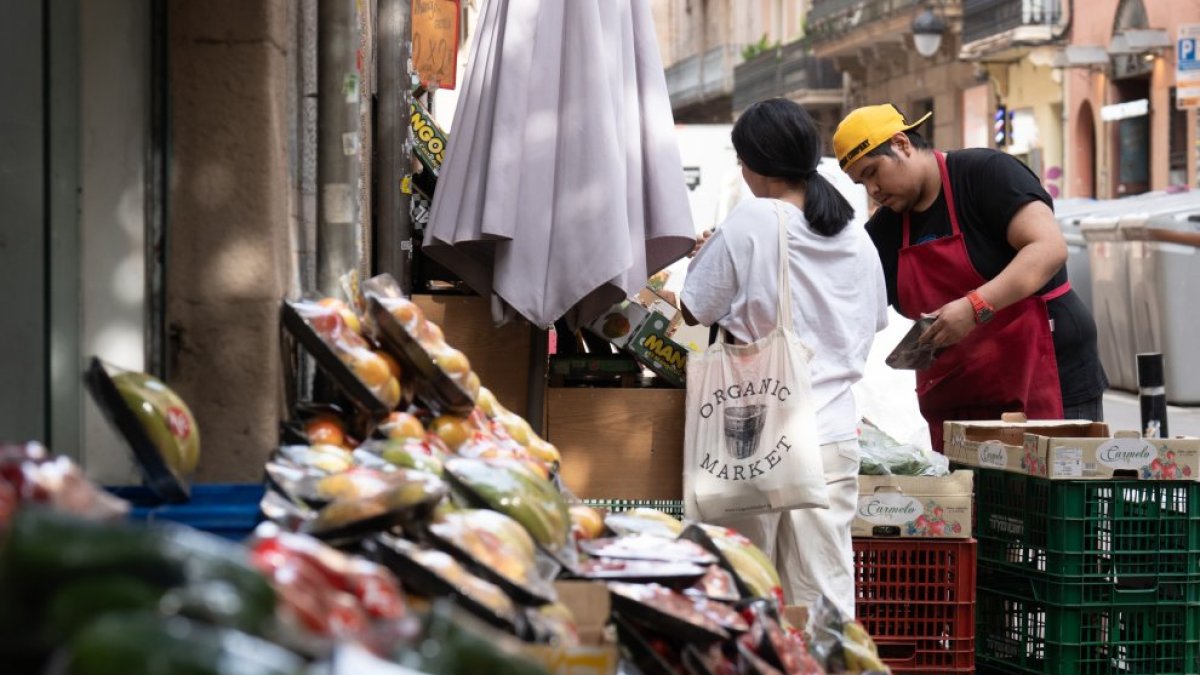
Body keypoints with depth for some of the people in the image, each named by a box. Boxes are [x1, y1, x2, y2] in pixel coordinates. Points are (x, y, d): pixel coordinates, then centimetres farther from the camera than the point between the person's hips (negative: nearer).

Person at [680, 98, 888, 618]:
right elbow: (873, 321, 20)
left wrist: (704, 256, 17)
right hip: (834, 433, 4)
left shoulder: (751, 222, -8)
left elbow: (694, 310, -1)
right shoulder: (857, 237, 8)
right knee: (825, 597, 1)